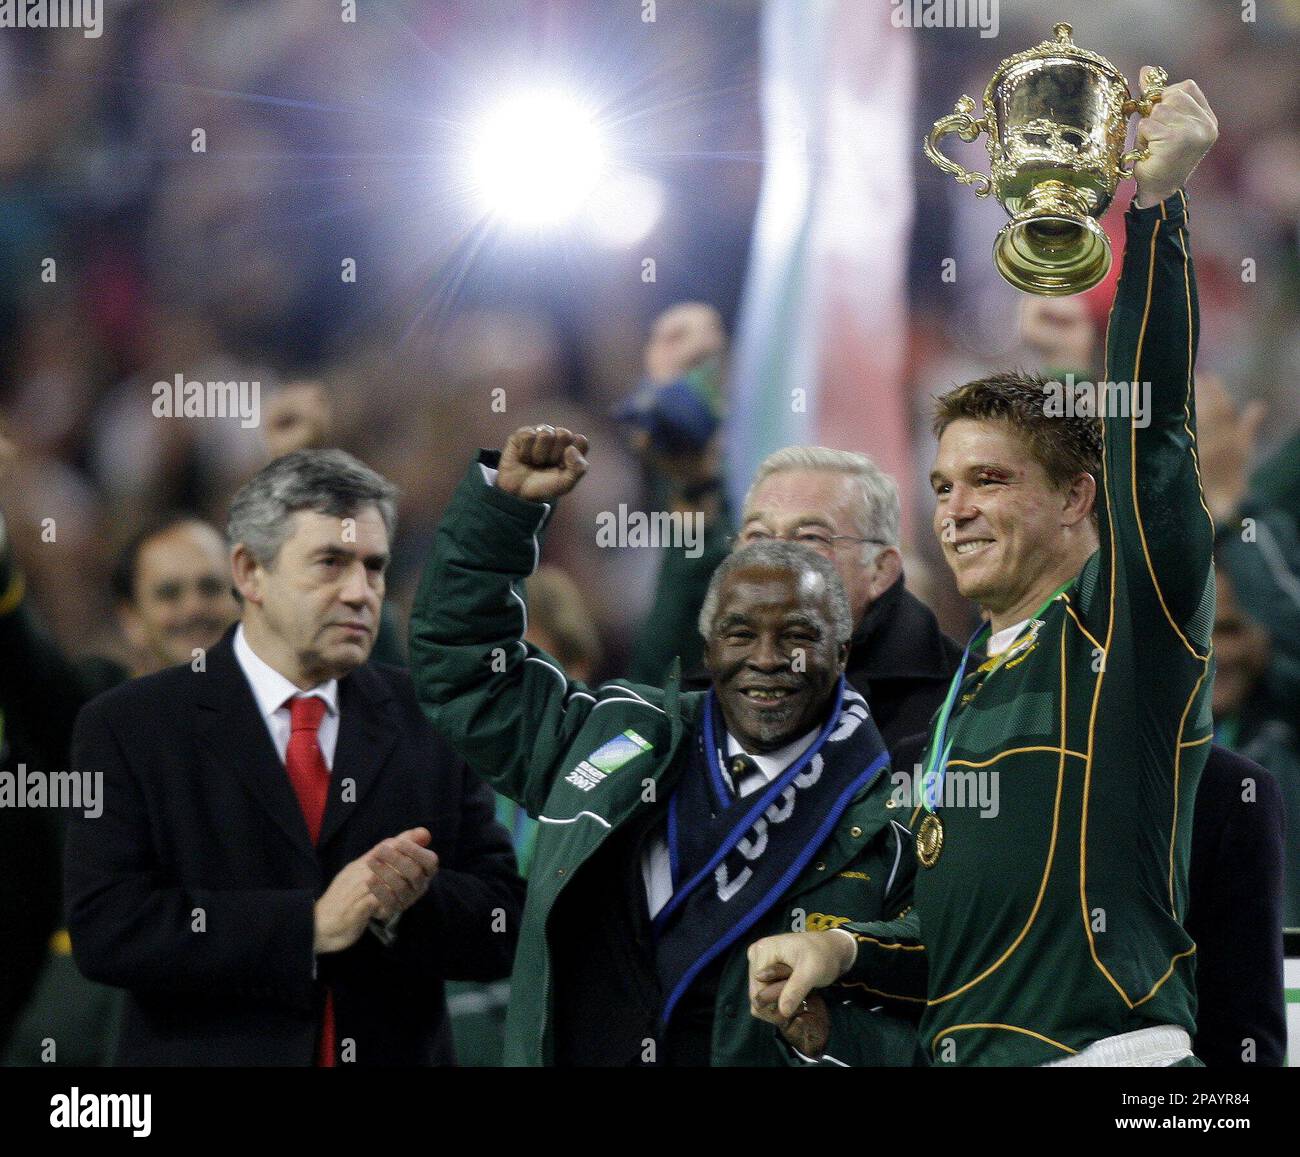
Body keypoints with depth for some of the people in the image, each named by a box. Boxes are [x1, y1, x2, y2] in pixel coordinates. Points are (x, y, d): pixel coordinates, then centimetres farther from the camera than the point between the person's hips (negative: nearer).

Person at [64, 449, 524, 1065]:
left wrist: (411, 901, -21)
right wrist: (313, 924, -22)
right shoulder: (129, 728, -5)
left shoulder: (429, 722, 2)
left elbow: (505, 924, 0)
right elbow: (104, 928, -16)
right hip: (211, 1055, -2)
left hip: (399, 1054, 2)